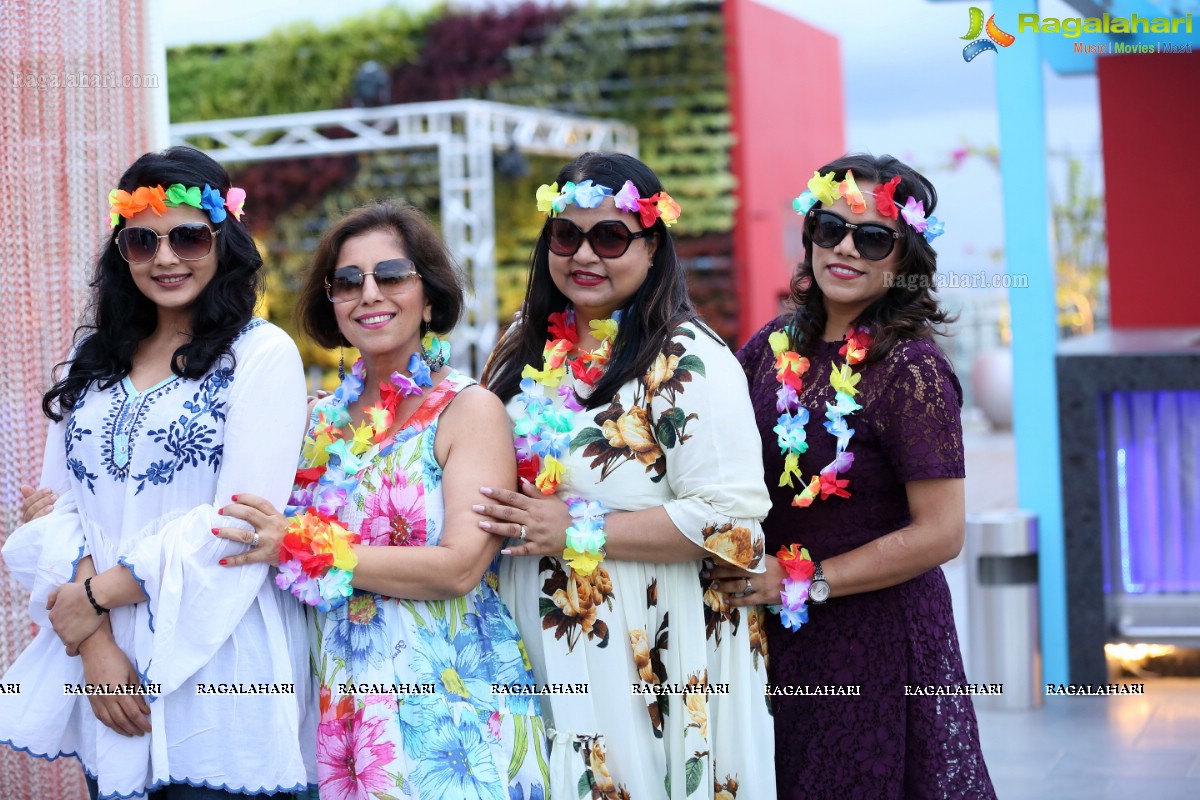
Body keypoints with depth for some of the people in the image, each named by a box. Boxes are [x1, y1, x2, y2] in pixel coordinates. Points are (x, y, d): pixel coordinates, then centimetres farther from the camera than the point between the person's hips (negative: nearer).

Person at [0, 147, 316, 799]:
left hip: (218, 666, -5)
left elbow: (240, 523, -13)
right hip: (105, 670, 5)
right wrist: (94, 645, -10)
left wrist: (98, 595, -9)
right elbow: (58, 503, 4)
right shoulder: (94, 358, 11)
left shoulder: (263, 355, -5)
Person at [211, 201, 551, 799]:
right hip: (341, 701, 4)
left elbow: (459, 566, -17)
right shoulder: (323, 420, 9)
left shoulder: (470, 410, -6)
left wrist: (303, 549, -18)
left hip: (446, 699, -4)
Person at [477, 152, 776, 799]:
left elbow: (729, 519, -20)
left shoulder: (687, 360, -12)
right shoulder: (529, 350, 9)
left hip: (650, 655, -6)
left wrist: (577, 532, -18)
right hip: (538, 647, 6)